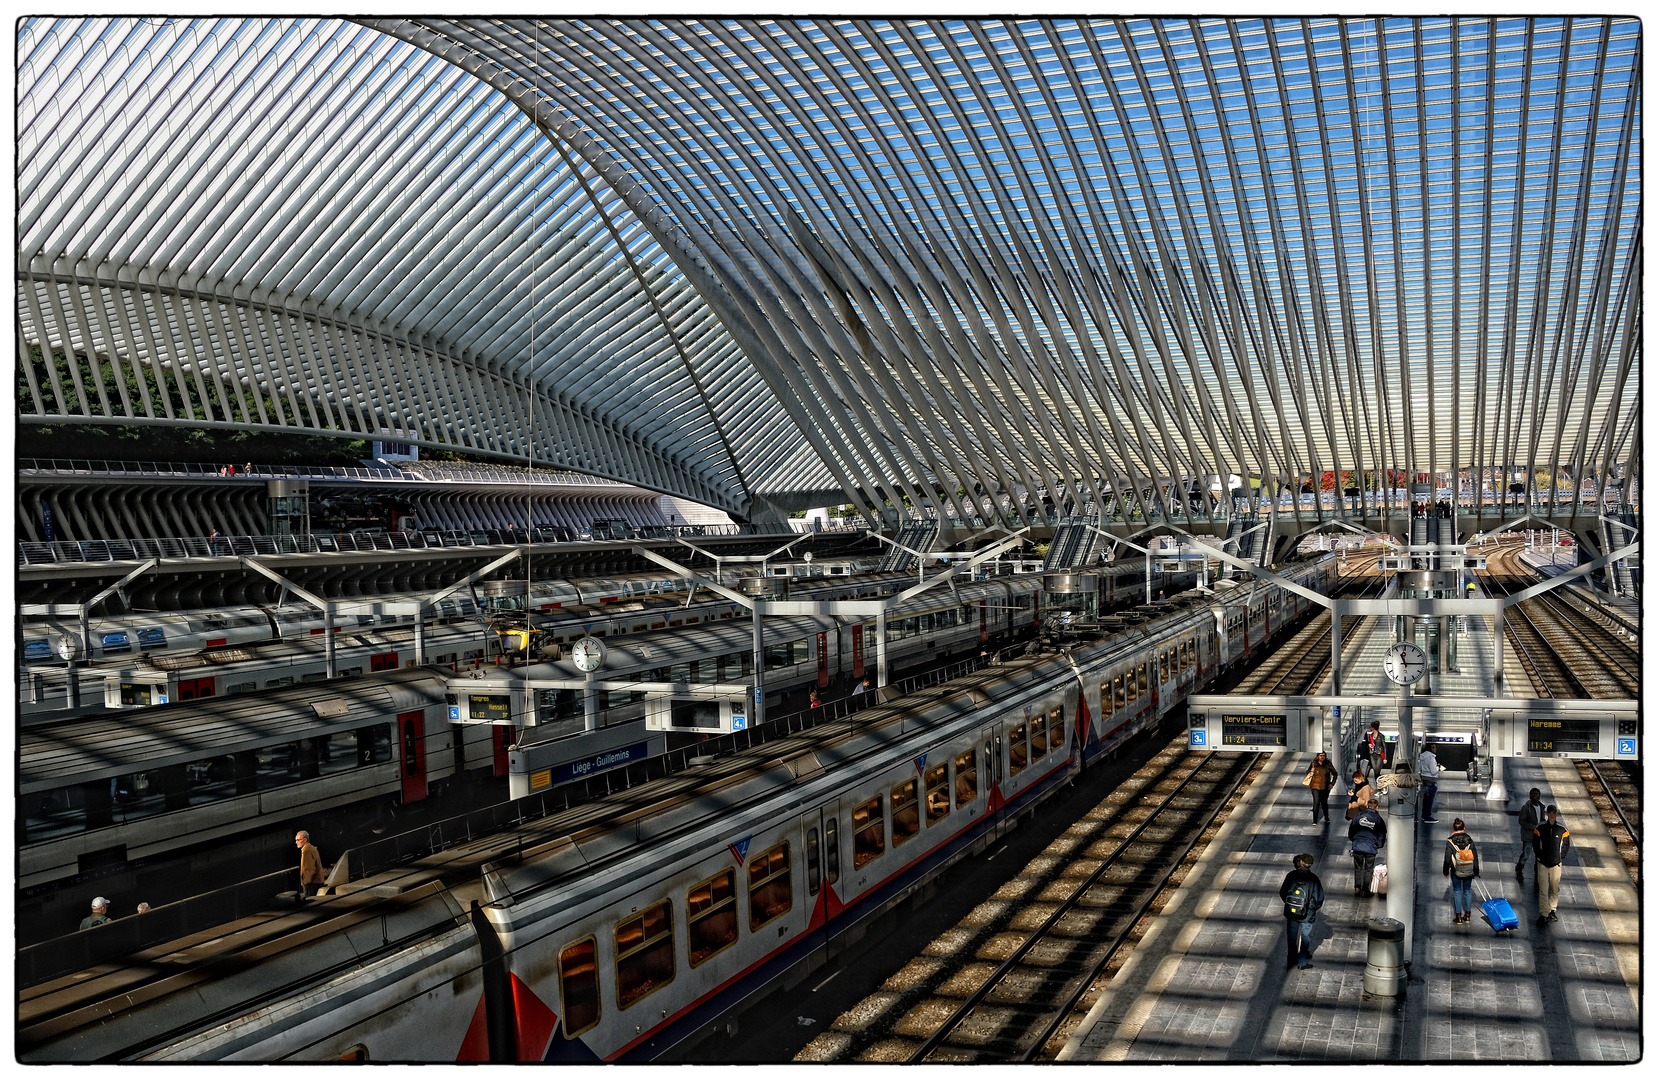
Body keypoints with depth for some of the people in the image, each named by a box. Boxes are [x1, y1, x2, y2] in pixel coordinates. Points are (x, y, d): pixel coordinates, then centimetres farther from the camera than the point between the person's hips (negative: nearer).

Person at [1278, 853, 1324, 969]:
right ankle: (1302, 962, 26)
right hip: (1307, 915, -2)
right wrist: (1311, 909, 4)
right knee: (1305, 938, 17)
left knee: (1291, 938, 19)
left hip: (1291, 913, 2)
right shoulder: (1313, 879, -18)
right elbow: (1319, 899, -15)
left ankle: (1291, 960, 30)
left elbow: (1282, 892, -4)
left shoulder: (1291, 875, -12)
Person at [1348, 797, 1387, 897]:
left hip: (1357, 846, 1)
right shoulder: (1378, 819, -4)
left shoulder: (1359, 815, -1)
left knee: (1358, 868, 14)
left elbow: (1351, 829, 7)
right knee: (1368, 870, 10)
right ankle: (1365, 890, 14)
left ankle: (1357, 888, 13)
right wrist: (1378, 845, 18)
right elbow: (1382, 835, 3)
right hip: (1371, 847, -1)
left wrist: (1353, 839, 23)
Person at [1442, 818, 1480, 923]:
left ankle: (1458, 916, 14)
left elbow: (1447, 859, -12)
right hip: (1469, 871, 3)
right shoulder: (1469, 840, -8)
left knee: (1457, 891, 10)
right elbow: (1475, 857, -1)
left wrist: (1446, 871, 3)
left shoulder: (1450, 842, -16)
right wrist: (1476, 871, 11)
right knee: (1467, 890, 17)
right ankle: (1467, 914, 24)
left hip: (1456, 871, -2)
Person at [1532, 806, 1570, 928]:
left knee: (1555, 889, 10)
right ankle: (1543, 914, -2)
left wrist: (1560, 857, 1)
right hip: (1542, 864, -1)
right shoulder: (1540, 829, -3)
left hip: (1556, 864, 1)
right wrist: (1539, 857, -2)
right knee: (1543, 890, -4)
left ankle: (1551, 909, 28)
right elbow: (1535, 845, 4)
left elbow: (1566, 845, 7)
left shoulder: (1562, 830, -2)